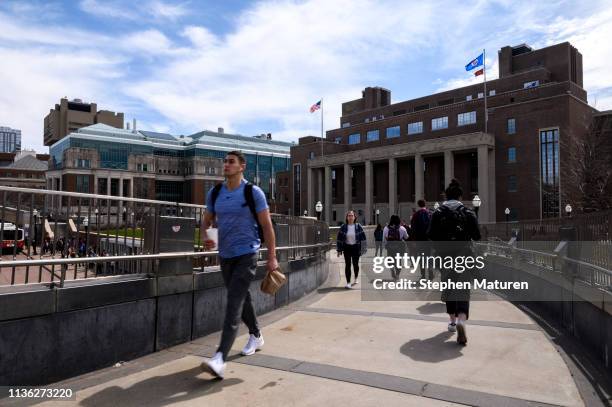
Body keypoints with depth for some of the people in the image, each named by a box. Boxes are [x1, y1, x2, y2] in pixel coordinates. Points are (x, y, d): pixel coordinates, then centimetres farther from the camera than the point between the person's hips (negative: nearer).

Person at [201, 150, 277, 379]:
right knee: (241, 299, 18)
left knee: (234, 304, -15)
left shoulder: (253, 192, -7)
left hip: (247, 255, -6)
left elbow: (267, 225, -5)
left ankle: (220, 359, -19)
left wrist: (272, 257, -7)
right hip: (225, 255, 6)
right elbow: (207, 220, 15)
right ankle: (256, 336, 40)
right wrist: (204, 236, -8)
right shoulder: (214, 193, 7)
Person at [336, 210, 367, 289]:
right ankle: (348, 283, 0)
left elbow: (363, 238, -2)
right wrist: (339, 250, -1)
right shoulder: (343, 227, -2)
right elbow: (339, 239, 2)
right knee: (347, 265, -3)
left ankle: (356, 278, 36)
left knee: (355, 264, 10)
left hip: (356, 248, 0)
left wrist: (363, 249, -5)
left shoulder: (358, 227, -4)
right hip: (347, 248, 0)